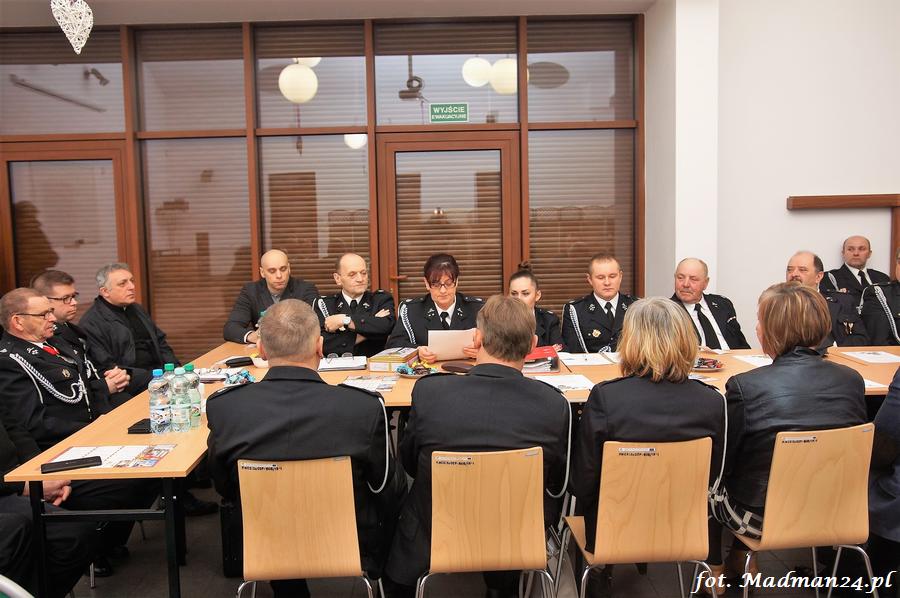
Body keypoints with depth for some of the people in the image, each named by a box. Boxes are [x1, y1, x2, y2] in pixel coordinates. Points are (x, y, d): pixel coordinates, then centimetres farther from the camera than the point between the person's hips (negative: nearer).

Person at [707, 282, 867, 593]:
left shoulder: (745, 386, -24)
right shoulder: (852, 379, -10)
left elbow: (720, 463, -13)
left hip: (760, 517, -5)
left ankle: (716, 572, 37)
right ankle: (743, 559, 43)